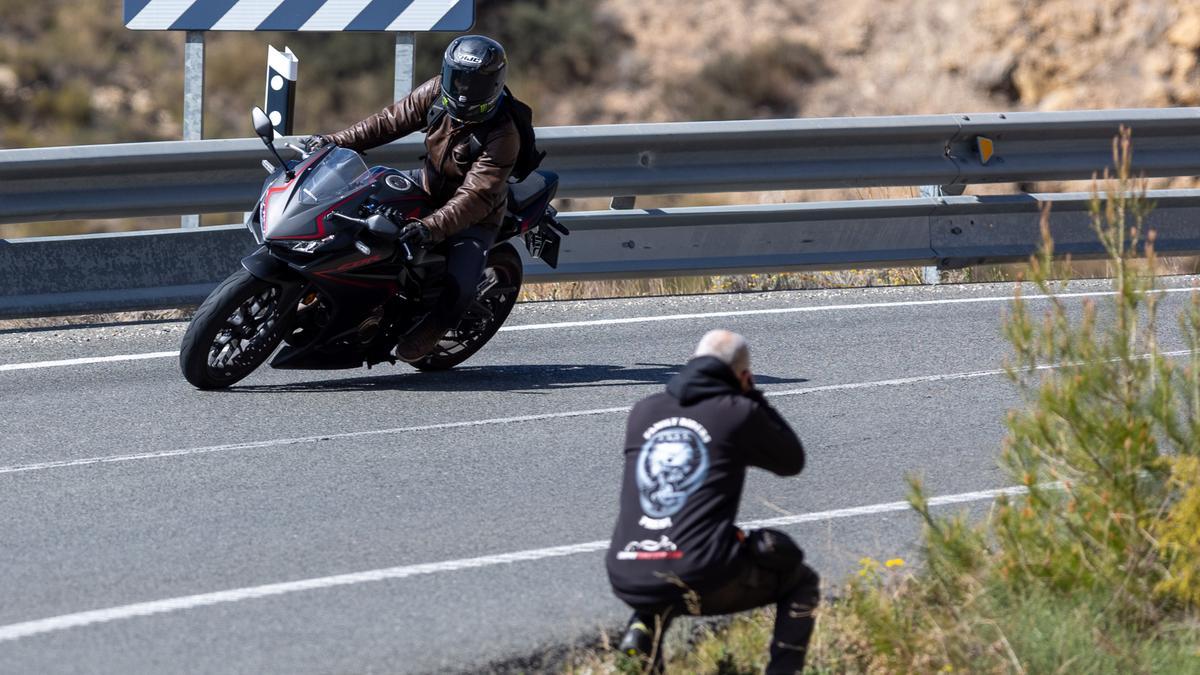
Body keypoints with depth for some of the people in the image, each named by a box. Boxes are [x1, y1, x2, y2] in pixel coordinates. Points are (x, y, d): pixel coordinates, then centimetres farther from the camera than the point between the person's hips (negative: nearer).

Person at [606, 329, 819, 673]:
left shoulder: (643, 411, 13)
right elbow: (792, 461, 16)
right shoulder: (739, 413, 0)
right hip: (699, 580, -5)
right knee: (801, 582, 20)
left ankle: (643, 626, 13)